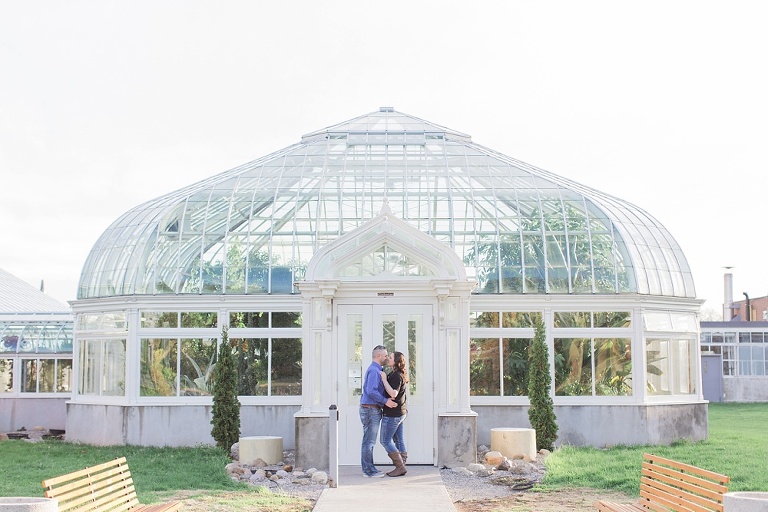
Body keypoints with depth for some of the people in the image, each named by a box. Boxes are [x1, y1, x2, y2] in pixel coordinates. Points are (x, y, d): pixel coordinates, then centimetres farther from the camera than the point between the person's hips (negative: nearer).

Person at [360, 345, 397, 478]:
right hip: (371, 409, -11)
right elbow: (371, 391, -25)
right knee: (369, 441, -6)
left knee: (369, 441, 13)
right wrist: (385, 401, -22)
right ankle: (369, 470, -4)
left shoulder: (375, 370, 18)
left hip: (371, 410, 11)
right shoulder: (374, 370, -15)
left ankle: (368, 468, 19)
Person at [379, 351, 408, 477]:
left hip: (393, 413, -10)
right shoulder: (399, 375, 13)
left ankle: (400, 467, -4)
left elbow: (393, 393, -30)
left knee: (385, 440, -4)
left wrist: (384, 379, -24)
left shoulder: (396, 376, -18)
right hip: (400, 412, 10)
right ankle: (401, 467, 12)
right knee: (399, 440, 10)